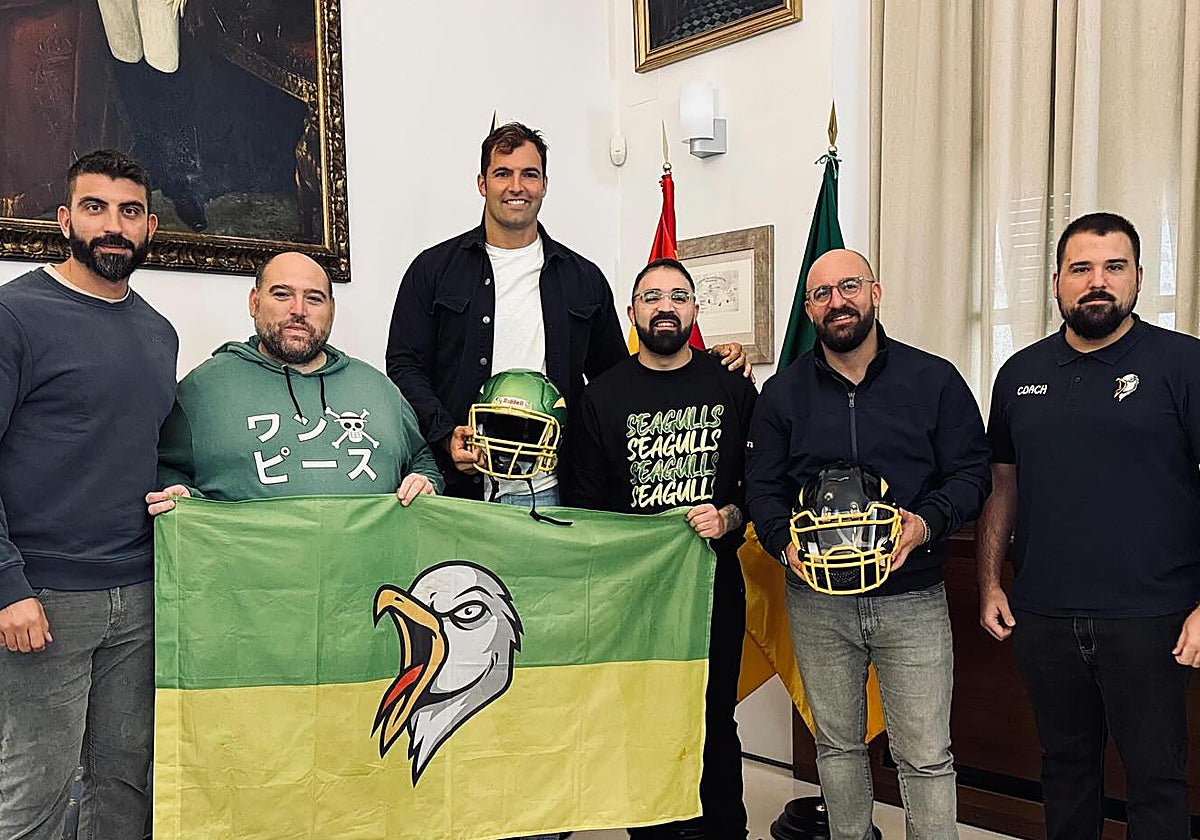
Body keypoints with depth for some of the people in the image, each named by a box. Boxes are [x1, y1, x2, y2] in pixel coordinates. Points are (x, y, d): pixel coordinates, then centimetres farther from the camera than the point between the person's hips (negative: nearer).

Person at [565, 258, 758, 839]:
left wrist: (728, 517, -10)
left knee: (714, 720, 11)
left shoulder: (731, 388, 4)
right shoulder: (604, 396, 1)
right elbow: (584, 503, 2)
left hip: (714, 579, 1)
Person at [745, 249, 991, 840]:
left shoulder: (934, 380, 1)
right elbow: (761, 487, 5)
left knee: (926, 757, 2)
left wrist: (928, 522, -17)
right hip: (816, 599, 2)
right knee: (837, 745, 16)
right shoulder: (782, 392, 5)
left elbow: (971, 471, 1)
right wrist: (784, 542, -13)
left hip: (912, 598, -1)